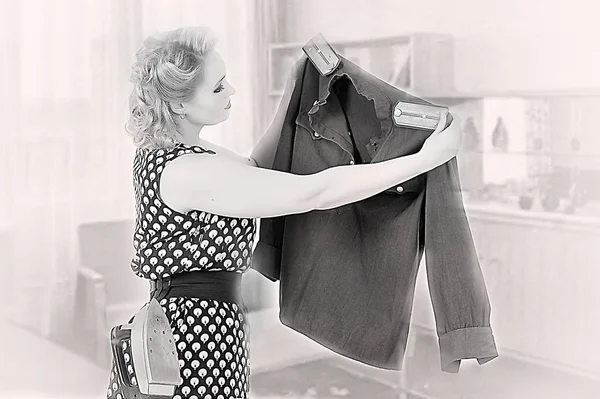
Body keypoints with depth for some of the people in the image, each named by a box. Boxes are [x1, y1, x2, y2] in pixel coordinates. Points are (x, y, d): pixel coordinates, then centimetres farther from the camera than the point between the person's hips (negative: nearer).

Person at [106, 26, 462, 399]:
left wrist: (293, 91, 12)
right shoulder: (190, 171, -25)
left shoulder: (158, 148, 5)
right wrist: (425, 159, -23)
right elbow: (315, 193, -27)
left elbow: (255, 168, 16)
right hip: (197, 340, -9)